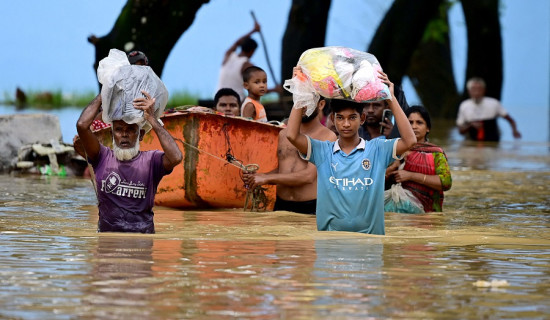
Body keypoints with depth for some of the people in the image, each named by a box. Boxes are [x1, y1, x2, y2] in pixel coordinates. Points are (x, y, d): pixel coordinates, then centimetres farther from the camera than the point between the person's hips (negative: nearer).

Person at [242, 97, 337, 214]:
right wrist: (255, 176, 4)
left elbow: (308, 176, -14)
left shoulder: (327, 137, -5)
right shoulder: (284, 133, 14)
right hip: (281, 206, 5)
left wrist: (267, 178, -11)